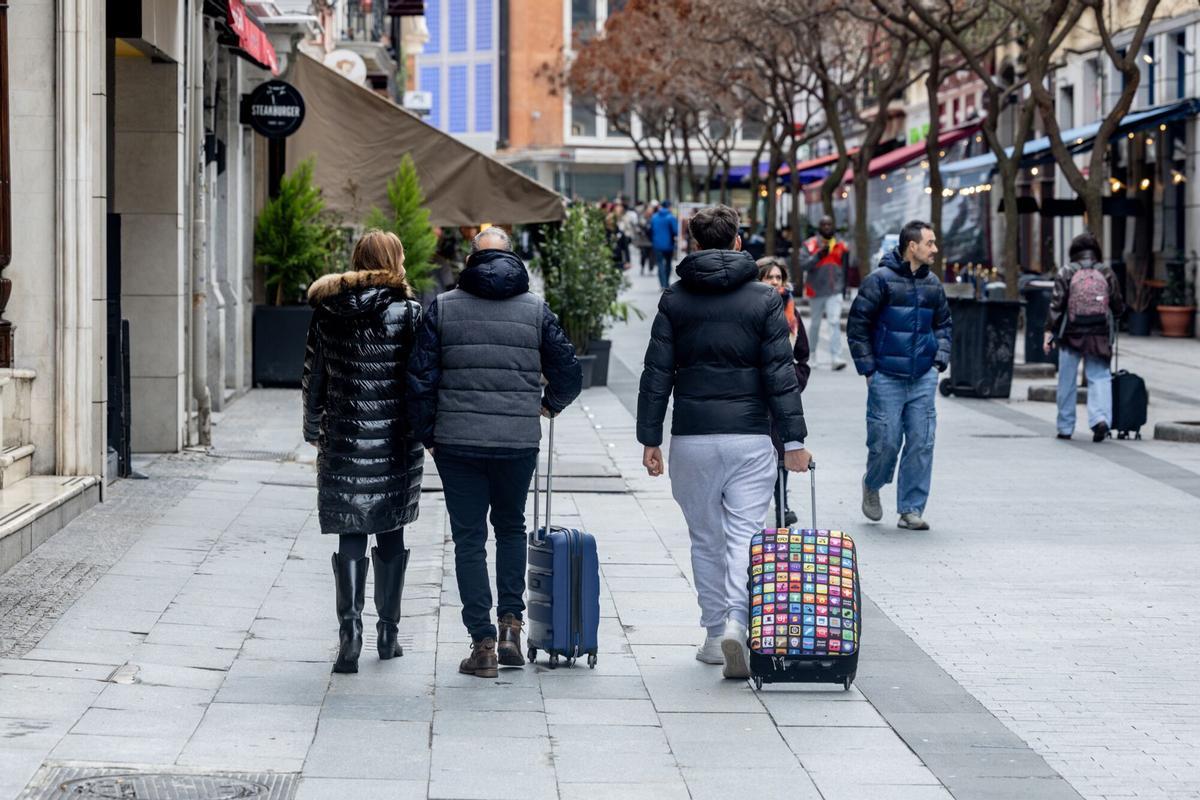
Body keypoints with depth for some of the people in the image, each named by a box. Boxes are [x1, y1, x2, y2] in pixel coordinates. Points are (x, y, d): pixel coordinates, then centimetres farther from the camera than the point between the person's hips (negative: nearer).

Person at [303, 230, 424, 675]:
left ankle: (350, 628, -14)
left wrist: (314, 432, 17)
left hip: (344, 440, 1)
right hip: (396, 442, -1)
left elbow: (313, 380, 6)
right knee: (391, 537, 12)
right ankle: (388, 633, 18)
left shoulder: (328, 313, 2)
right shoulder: (409, 313, -6)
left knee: (350, 538, 3)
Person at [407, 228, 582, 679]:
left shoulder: (443, 308, 1)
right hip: (519, 441, 1)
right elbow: (569, 374, 3)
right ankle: (510, 624, 10)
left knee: (469, 539, 6)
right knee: (511, 527, 21)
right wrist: (549, 404, 24)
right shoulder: (536, 310, 3)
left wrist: (427, 436, 8)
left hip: (457, 442, -1)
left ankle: (483, 642, 1)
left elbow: (421, 379, -2)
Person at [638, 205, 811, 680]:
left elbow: (657, 374, 1)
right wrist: (793, 439, -1)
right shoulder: (764, 300, 0)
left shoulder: (675, 301, 3)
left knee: (706, 538, 13)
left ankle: (715, 631, 17)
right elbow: (780, 374, -3)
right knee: (745, 535, -1)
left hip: (692, 439, 1)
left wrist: (650, 437, 6)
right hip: (750, 437, -1)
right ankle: (737, 621, -20)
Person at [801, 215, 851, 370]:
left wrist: (844, 288, 15)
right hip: (816, 291, 0)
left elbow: (846, 269, 14)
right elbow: (803, 264, -11)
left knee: (835, 322, -15)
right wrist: (818, 255, -20)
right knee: (815, 323, 15)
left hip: (835, 292, 0)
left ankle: (835, 358, -21)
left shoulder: (841, 246, 6)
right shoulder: (809, 245, 0)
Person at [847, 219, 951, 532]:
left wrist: (939, 360, 10)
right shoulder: (881, 280, -7)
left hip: (923, 379, 5)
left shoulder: (933, 284, 10)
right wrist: (868, 369, -6)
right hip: (886, 377, -5)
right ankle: (872, 485, 29)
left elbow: (943, 324, 23)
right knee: (886, 442, -2)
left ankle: (911, 510, 7)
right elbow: (857, 325, -5)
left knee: (921, 444, 0)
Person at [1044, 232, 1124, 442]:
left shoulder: (1066, 273, -1)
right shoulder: (1106, 273, 4)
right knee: (1099, 377, 3)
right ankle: (1101, 418, -19)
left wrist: (1049, 332, -4)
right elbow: (1118, 307, 6)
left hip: (1071, 334, -1)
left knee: (1067, 382, 9)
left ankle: (1065, 427, 15)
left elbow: (1056, 305, -6)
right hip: (1099, 335, 1)